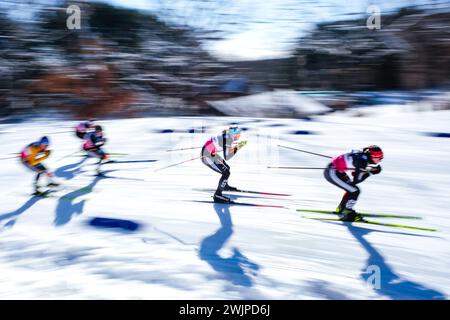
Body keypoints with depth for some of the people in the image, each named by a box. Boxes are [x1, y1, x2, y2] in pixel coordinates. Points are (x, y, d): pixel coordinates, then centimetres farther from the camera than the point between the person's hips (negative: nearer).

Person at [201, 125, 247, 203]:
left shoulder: (228, 135, 0)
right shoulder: (227, 139, -25)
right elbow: (226, 157, -27)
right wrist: (236, 148, -19)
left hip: (211, 153, 10)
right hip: (207, 156, -10)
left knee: (227, 168, 25)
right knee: (226, 173, -15)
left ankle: (225, 186, 51)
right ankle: (217, 195, -11)